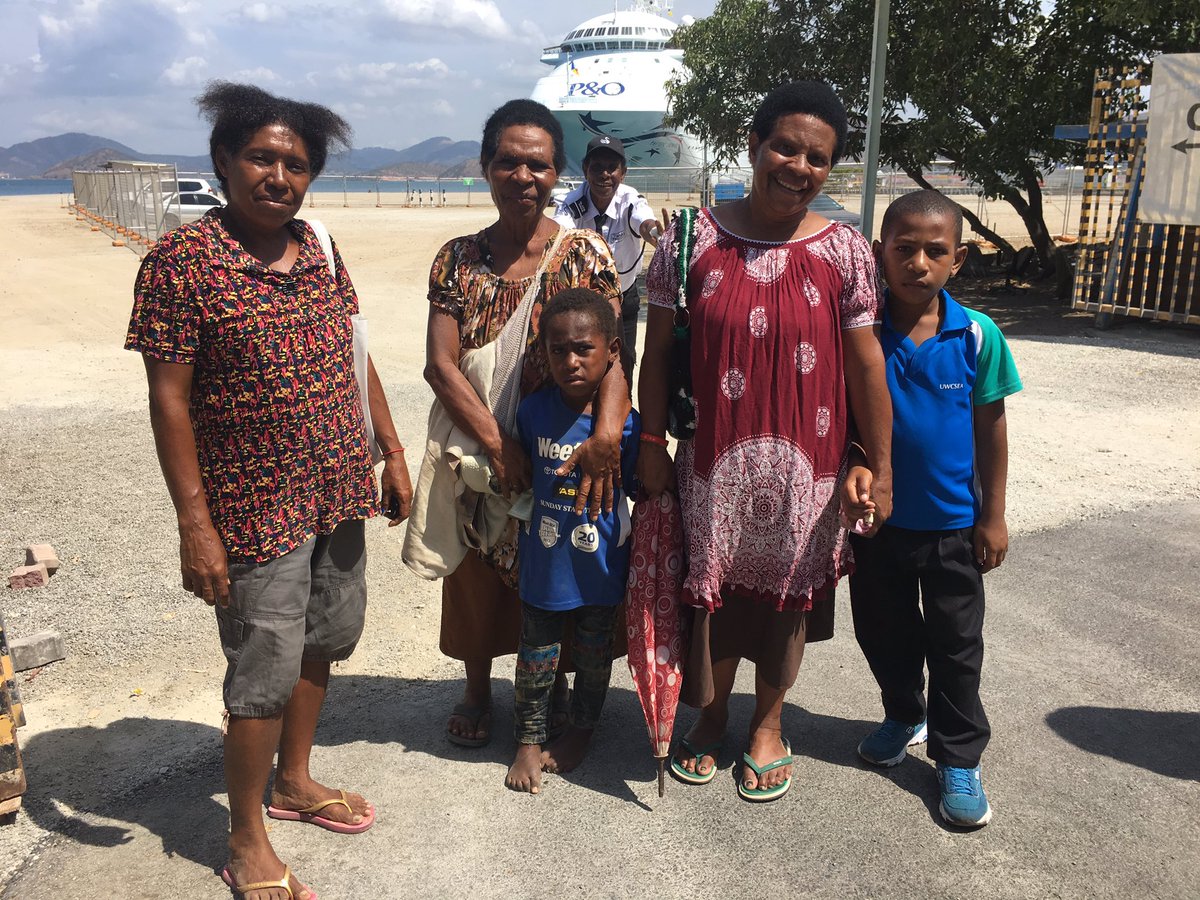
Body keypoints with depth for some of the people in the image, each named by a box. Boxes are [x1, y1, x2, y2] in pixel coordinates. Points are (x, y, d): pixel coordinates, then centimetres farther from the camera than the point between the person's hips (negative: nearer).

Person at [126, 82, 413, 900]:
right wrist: (195, 524, -17)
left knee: (321, 645, 20)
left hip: (338, 495, 7)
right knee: (265, 675, 4)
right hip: (256, 510, -6)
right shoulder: (182, 260, -14)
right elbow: (170, 401, -14)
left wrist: (392, 454, 10)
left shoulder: (318, 248, 5)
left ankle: (294, 781, 43)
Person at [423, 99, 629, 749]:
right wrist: (497, 443, -21)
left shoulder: (585, 255, -6)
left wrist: (608, 433, -34)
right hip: (477, 453, 1)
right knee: (477, 579, 15)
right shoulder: (457, 258, -2)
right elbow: (440, 363, -10)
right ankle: (477, 691, 39)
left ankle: (550, 684, 40)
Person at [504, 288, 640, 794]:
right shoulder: (532, 412, -10)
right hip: (544, 562, 1)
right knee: (537, 653, 14)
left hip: (601, 563, -1)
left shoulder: (626, 422, -15)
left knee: (594, 651, 19)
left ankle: (581, 731, 42)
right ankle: (529, 739, 34)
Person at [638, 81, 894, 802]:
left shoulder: (845, 252, -3)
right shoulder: (694, 239, -4)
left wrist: (881, 467, -2)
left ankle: (768, 722, 37)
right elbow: (660, 349, 0)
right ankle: (713, 715, 38)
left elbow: (866, 365, -2)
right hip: (713, 459, 0)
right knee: (715, 588, 14)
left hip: (806, 465, 0)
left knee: (787, 590, 14)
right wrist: (652, 443, -2)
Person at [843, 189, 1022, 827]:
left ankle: (959, 758, 28)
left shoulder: (977, 335, -10)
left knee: (957, 643, 10)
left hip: (953, 522, -1)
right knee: (883, 631, 18)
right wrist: (851, 470, -24)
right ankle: (903, 715, 45)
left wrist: (993, 516, -1)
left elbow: (990, 427, -3)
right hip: (877, 516, 1)